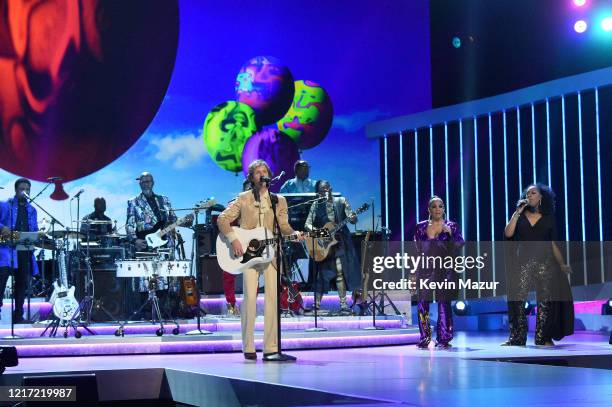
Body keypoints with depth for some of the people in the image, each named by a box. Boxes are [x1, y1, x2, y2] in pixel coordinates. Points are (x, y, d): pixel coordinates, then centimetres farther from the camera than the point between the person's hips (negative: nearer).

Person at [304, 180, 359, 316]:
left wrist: (353, 219, -22)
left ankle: (343, 305, -5)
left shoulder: (341, 201, 7)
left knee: (340, 273, -6)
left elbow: (351, 217, 1)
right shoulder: (316, 206, 7)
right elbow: (307, 224, 4)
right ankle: (316, 304, 3)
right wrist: (314, 230, -17)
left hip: (339, 242, 0)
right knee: (321, 273, -1)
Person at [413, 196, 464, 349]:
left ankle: (444, 339, 1)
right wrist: (413, 272, 12)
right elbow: (416, 250, 14)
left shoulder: (451, 226, 3)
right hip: (425, 270, 2)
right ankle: (424, 338, 6)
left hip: (445, 270, -2)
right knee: (422, 303, -3)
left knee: (444, 304, -5)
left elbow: (459, 246, -7)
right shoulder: (420, 227, 9)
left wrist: (450, 233, -21)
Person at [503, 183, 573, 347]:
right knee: (518, 300, -8)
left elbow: (553, 244, 11)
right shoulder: (520, 215, 8)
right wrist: (518, 211, -5)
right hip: (522, 262, 0)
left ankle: (543, 338, 8)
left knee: (545, 301, 1)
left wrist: (562, 264, 4)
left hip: (544, 262, 0)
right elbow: (508, 233, -6)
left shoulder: (548, 218, 8)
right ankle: (516, 338, -6)